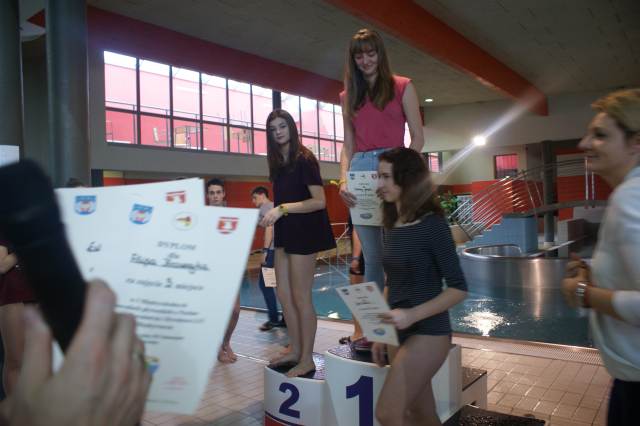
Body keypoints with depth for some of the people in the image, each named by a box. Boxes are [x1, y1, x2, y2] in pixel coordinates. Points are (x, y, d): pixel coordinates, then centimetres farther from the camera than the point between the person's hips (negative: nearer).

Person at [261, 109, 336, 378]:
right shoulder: (278, 162, 12)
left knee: (301, 297, -3)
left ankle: (307, 360, 9)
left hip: (303, 232, -8)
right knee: (283, 294, 12)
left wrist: (282, 209, -22)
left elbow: (319, 201, -18)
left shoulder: (304, 159, -11)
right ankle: (294, 351, 25)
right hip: (285, 232, 8)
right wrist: (269, 214, 5)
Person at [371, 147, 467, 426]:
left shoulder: (432, 224, -15)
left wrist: (412, 315, -24)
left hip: (428, 334, -7)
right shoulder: (392, 226, 6)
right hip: (399, 334, 7)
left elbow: (458, 288, -14)